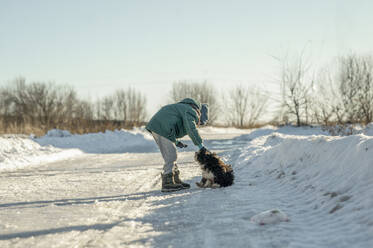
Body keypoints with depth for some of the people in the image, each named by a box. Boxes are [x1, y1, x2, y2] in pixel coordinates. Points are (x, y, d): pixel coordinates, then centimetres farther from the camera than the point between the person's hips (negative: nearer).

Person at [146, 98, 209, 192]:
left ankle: (176, 181, 21)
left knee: (171, 156, 15)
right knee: (171, 156, -8)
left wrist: (176, 142, 20)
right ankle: (167, 183, -6)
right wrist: (200, 144, -18)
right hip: (162, 128, -11)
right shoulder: (191, 112, -4)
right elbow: (191, 129, -21)